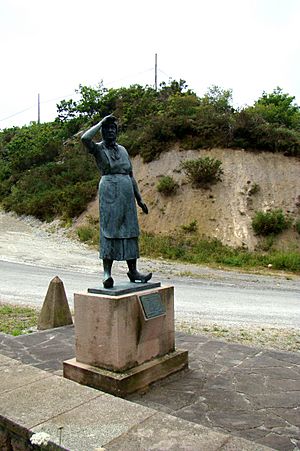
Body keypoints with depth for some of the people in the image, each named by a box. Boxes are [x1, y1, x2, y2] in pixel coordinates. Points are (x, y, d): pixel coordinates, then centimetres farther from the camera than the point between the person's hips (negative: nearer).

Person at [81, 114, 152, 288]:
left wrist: (139, 199, 15)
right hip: (109, 191, -5)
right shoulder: (98, 148, 3)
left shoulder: (123, 150, 18)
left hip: (127, 193, 5)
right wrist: (101, 122, -9)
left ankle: (133, 271, 11)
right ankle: (107, 273, -4)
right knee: (109, 230, -8)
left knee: (130, 231, 5)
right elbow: (85, 138, -21)